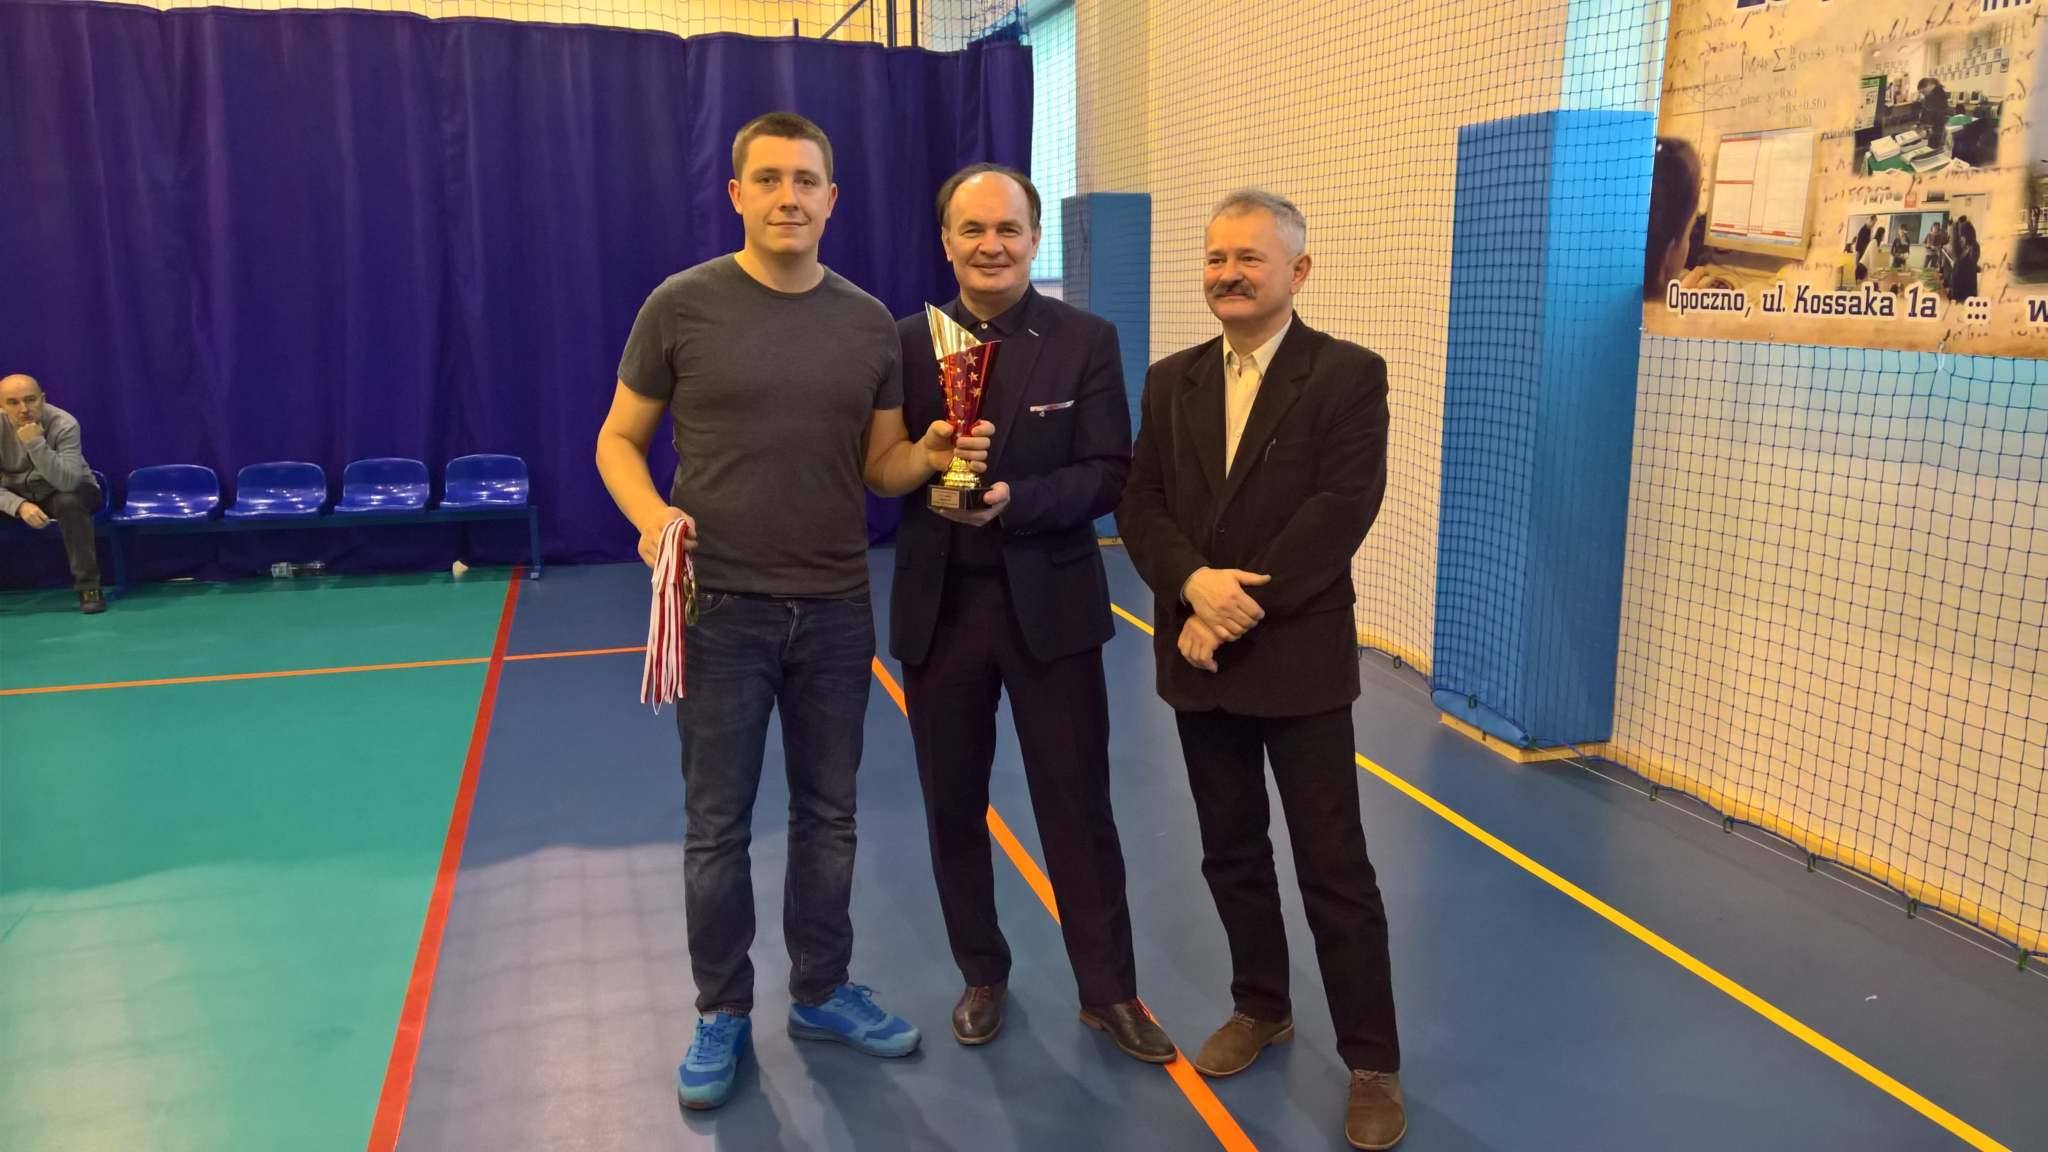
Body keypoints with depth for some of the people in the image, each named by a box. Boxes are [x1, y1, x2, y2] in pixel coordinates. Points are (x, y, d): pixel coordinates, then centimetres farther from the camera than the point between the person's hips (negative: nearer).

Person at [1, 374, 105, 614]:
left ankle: (88, 585, -26)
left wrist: (36, 443, -43)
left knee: (70, 503, -36)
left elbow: (66, 482, -34)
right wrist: (20, 505, -33)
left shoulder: (64, 425, -24)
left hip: (61, 491, -3)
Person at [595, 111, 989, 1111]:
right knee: (716, 826, 9)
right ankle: (722, 1013, 28)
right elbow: (617, 440, 0)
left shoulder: (870, 322, 3)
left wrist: (930, 456, -14)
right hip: (720, 608, -3)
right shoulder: (682, 305, -6)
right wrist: (650, 515, -19)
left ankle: (821, 992, 33)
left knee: (828, 815, 15)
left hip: (836, 609, 3)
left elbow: (879, 465, 8)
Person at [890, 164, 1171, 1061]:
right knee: (954, 808, 13)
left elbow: (1109, 475, -8)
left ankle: (1109, 990, 22)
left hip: (1051, 605, -2)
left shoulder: (1087, 340, -2)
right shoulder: (908, 341, 2)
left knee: (1078, 807, 6)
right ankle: (982, 976, 32)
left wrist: (1015, 499, -23)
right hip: (940, 607, 2)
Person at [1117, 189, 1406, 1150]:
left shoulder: (1349, 374, -5)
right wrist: (1194, 586, -17)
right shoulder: (1171, 380, 9)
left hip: (1299, 657, -4)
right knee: (1231, 853, 16)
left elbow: (1343, 510, -15)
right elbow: (1140, 505, 2)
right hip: (1199, 658, 5)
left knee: (1333, 867, 3)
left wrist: (1242, 607, -19)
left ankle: (1372, 1063, 16)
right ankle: (1259, 1007, 36)